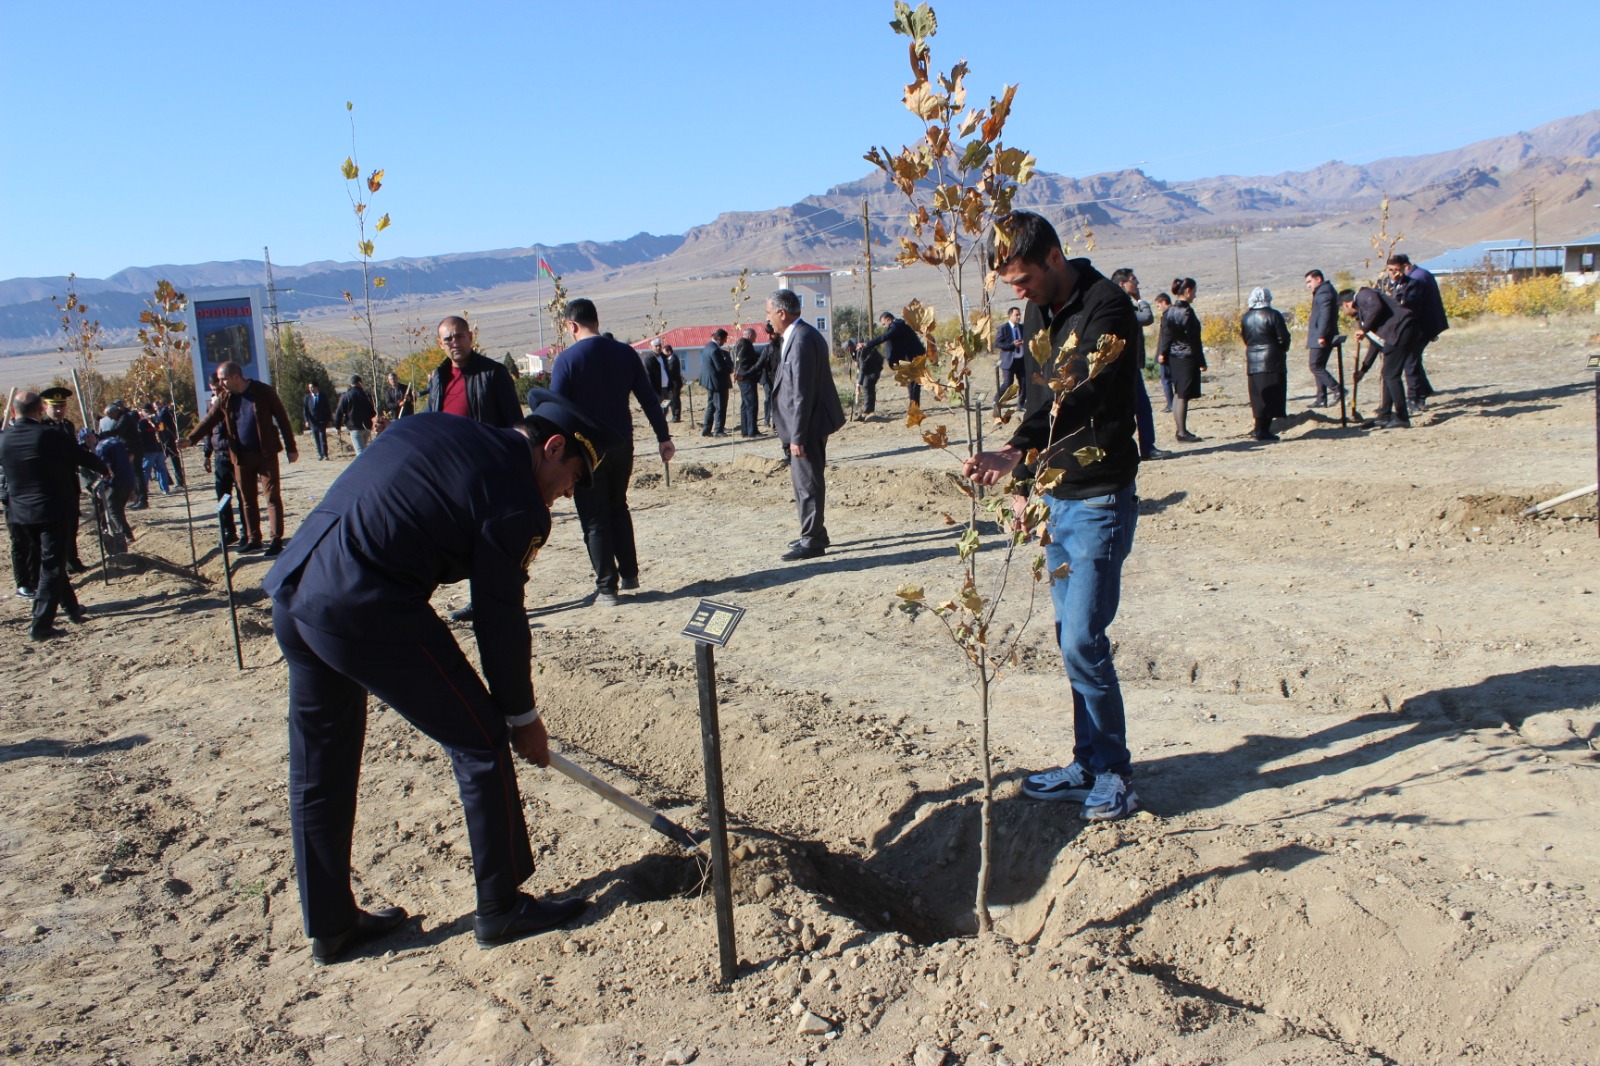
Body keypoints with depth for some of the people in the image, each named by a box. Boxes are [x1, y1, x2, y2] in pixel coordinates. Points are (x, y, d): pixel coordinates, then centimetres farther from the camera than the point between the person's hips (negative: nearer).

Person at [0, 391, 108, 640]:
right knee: (52, 566, -1)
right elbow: (83, 457, -6)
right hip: (53, 510, -6)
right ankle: (41, 625, -4)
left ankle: (72, 608, 29)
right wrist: (104, 469, 14)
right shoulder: (49, 435, -15)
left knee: (48, 562, 19)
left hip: (20, 513, 6)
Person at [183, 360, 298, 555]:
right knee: (247, 500, 10)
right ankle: (253, 539, 18)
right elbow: (210, 420, -1)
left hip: (266, 453, -5)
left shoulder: (264, 392, -7)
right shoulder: (226, 399, 5)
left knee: (273, 496, -3)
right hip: (241, 457, 5)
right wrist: (191, 439, -17)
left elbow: (282, 418, -4)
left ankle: (277, 540, -2)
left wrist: (291, 448, -6)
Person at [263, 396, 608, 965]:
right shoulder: (515, 499, -6)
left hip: (293, 589, 9)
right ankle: (501, 907, 18)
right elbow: (501, 621, -3)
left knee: (318, 768, 19)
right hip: (366, 608, -9)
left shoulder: (432, 430, 18)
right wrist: (523, 715, 9)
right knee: (481, 742, 6)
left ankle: (329, 925, 33)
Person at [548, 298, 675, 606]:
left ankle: (607, 588, 5)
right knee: (618, 508, 22)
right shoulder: (625, 353, 0)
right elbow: (648, 397, 2)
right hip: (621, 445, 4)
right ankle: (629, 574, 21)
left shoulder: (567, 360, -11)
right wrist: (663, 436, 8)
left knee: (595, 520, 4)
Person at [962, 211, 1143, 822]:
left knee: (1083, 639, -9)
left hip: (1100, 498, -8)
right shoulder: (1037, 311, 10)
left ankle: (1114, 774, 7)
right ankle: (1088, 765, 21)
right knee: (1071, 636, 11)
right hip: (1056, 494, 8)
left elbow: (1073, 392, -29)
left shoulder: (1106, 307, -16)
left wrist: (1016, 453, -40)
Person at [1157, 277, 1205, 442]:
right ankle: (1182, 432, 0)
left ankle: (1180, 429, 20)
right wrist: (1201, 362, -10)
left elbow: (1165, 334, 7)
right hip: (1187, 358, -8)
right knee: (1183, 396, -4)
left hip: (1173, 358, 8)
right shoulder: (1187, 312, -16)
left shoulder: (1169, 311, 6)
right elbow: (1193, 339, -15)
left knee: (1178, 394, 13)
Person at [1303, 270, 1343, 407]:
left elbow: (1325, 314, -22)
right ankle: (1322, 399, 10)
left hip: (1321, 338, -11)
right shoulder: (1327, 290, 21)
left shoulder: (1323, 292, -12)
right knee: (1319, 366, 11)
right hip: (1322, 337, 11)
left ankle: (1337, 390, -15)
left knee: (1316, 366, -11)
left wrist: (1321, 335, -26)